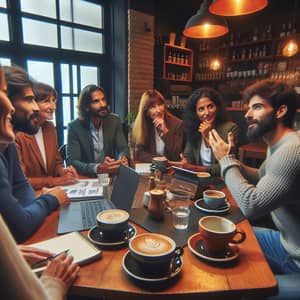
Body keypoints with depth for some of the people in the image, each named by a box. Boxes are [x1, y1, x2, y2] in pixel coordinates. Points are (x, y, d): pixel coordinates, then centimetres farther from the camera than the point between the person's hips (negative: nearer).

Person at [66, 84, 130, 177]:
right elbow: (71, 162, -18)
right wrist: (98, 168, -35)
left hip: (110, 175, 2)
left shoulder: (114, 121, -1)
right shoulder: (74, 127, -11)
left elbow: (123, 148, -3)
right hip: (86, 177, -1)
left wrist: (123, 158, -27)